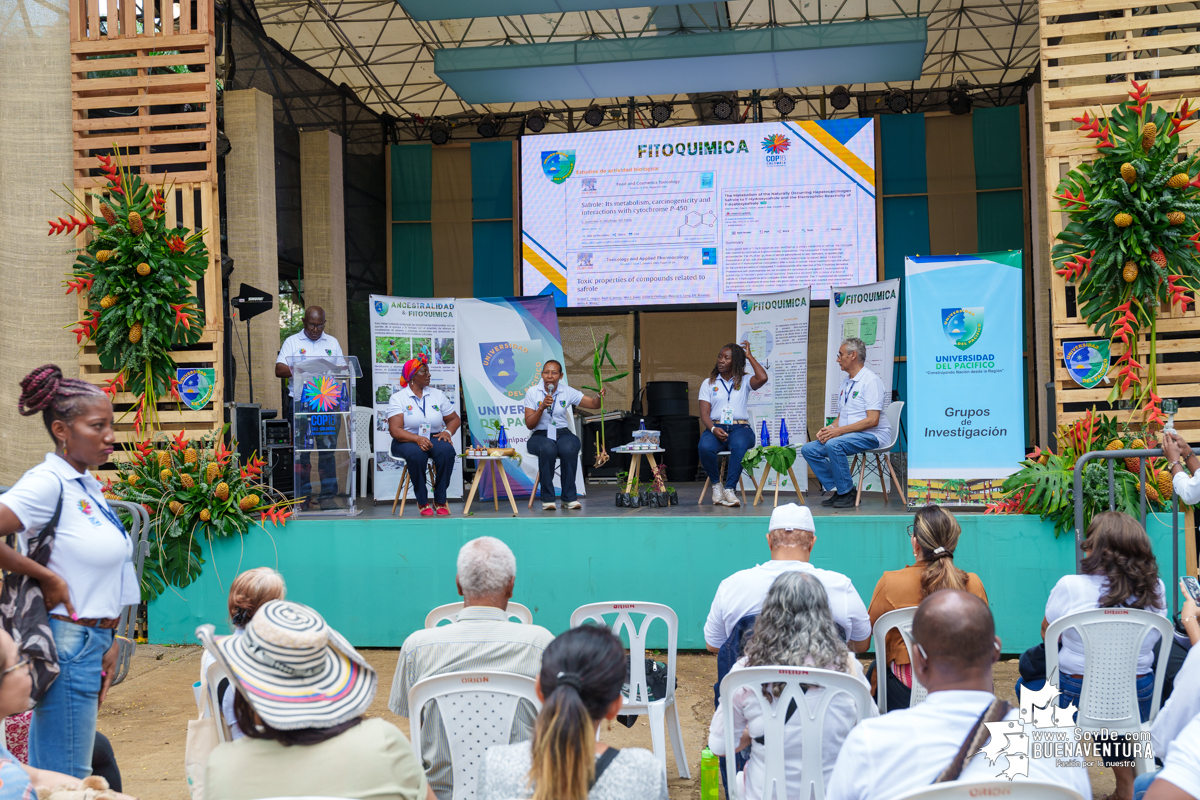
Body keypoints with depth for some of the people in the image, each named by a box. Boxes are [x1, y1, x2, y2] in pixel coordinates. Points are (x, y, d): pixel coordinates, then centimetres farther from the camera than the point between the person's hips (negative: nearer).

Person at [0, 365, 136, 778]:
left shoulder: (89, 486, 11)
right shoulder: (48, 482, -15)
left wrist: (108, 641, 13)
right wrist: (47, 578, -16)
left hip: (91, 641, 8)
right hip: (67, 642, -8)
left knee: (48, 774, 17)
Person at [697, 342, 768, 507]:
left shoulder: (744, 382, 13)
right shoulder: (709, 383, 15)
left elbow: (762, 378, -11)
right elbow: (704, 414, 6)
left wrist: (749, 356, 2)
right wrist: (713, 429, -16)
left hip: (740, 428, -1)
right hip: (716, 427, 1)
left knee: (739, 446, -38)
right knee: (705, 447, -34)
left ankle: (729, 489, -34)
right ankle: (716, 484, -9)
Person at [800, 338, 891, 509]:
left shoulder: (871, 380, -11)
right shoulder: (845, 382, 18)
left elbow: (872, 420, -20)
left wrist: (840, 430, -23)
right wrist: (829, 429, 0)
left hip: (872, 436, -9)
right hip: (846, 435, 9)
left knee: (834, 445, -34)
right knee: (808, 449, -6)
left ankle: (847, 493, -20)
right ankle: (838, 490, -5)